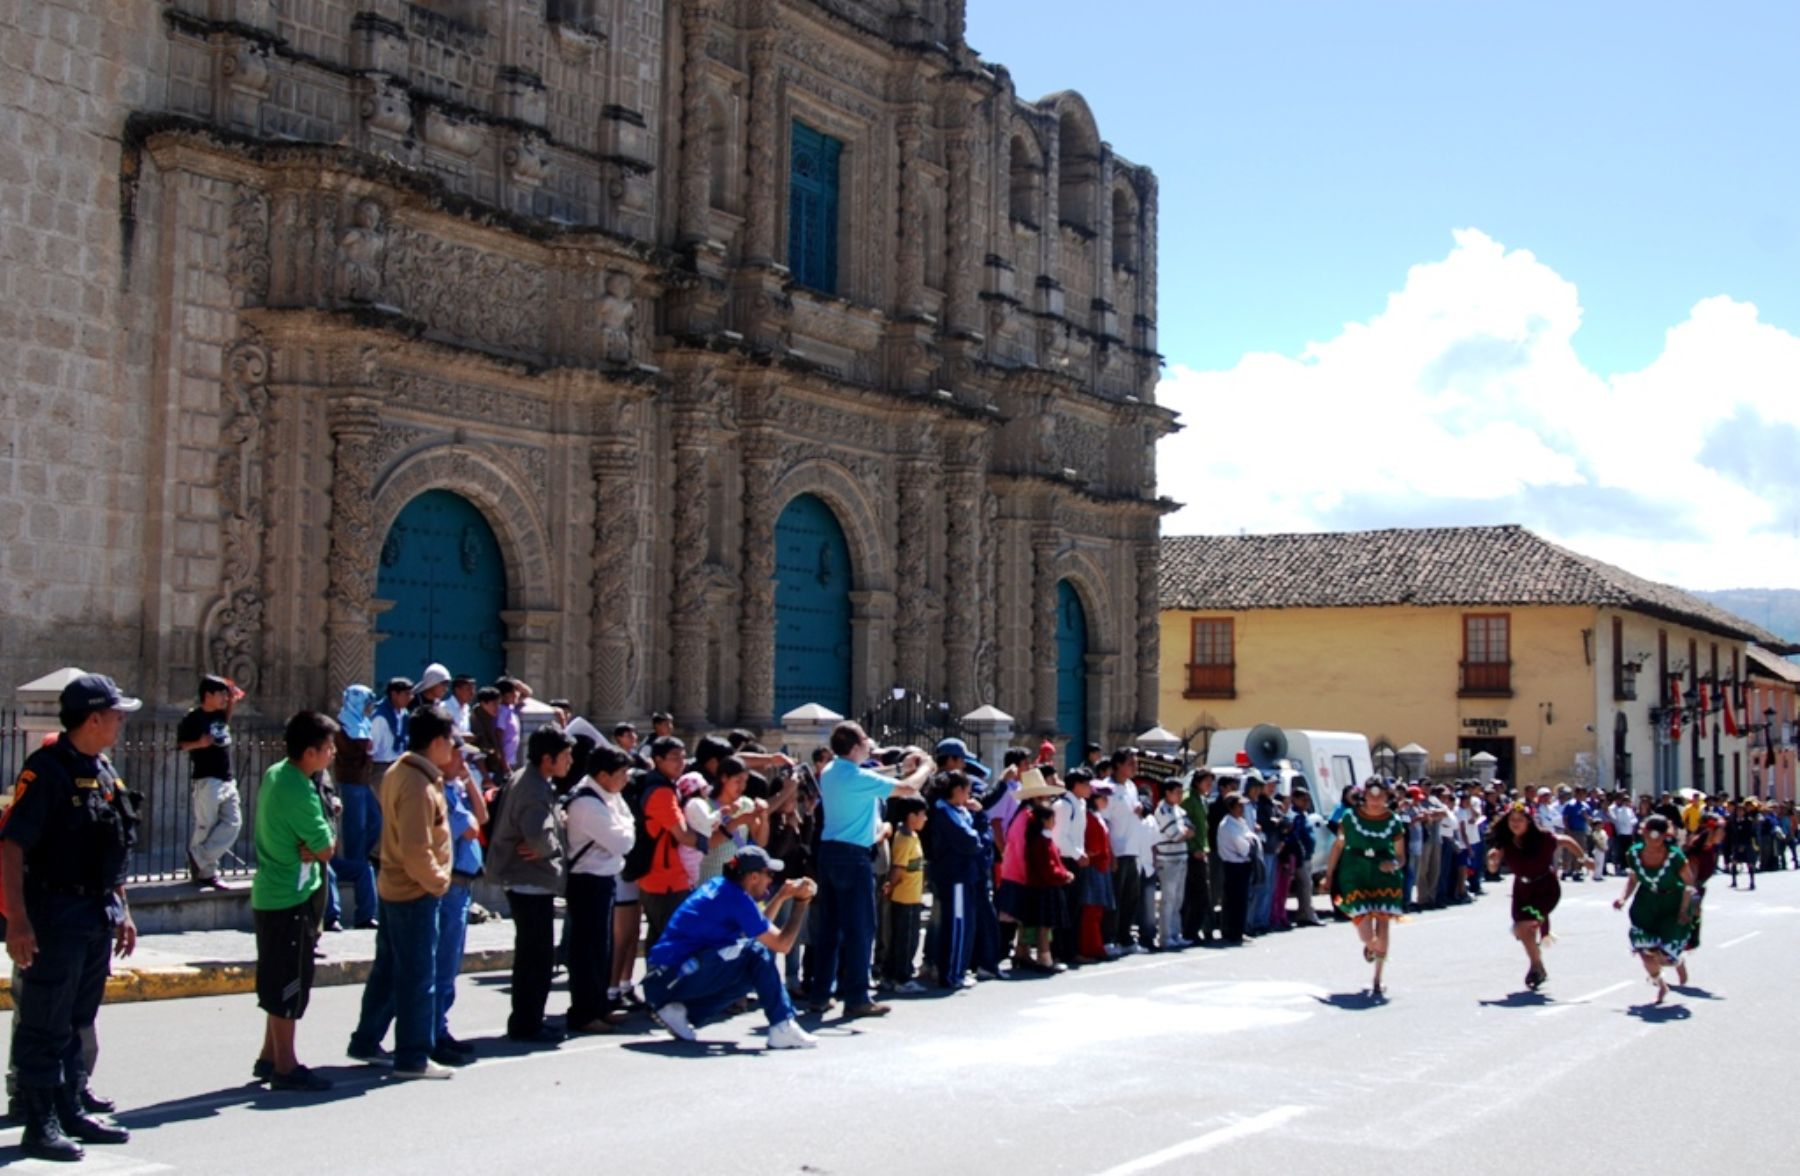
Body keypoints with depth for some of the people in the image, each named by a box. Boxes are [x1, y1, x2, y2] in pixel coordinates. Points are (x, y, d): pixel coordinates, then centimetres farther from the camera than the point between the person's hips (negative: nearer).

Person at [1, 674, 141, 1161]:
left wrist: (122, 911, 20)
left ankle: (73, 1111, 24)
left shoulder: (104, 772, 12)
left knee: (77, 1022, 16)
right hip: (55, 914, -8)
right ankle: (40, 1125, 4)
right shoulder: (46, 770, -15)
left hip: (98, 915, 9)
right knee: (45, 1026, -2)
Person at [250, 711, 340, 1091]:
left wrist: (309, 844, -6)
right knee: (290, 987, -1)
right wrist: (317, 844, 0)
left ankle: (269, 1057, 27)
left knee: (279, 984, 18)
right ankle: (285, 1068, 6)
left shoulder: (275, 775, 8)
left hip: (269, 893, 10)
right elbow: (326, 850, -18)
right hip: (292, 899, -10)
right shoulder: (300, 794, -23)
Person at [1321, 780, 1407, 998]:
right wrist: (1329, 875, 6)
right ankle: (1369, 946, 31)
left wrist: (1394, 864, -19)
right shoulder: (1351, 817, -1)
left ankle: (1377, 981, 13)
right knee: (1366, 934, -9)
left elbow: (1401, 858, 4)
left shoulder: (1394, 821, 0)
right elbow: (1338, 846, 7)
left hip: (1384, 878, 1)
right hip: (1356, 876, -1)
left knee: (1382, 929, -3)